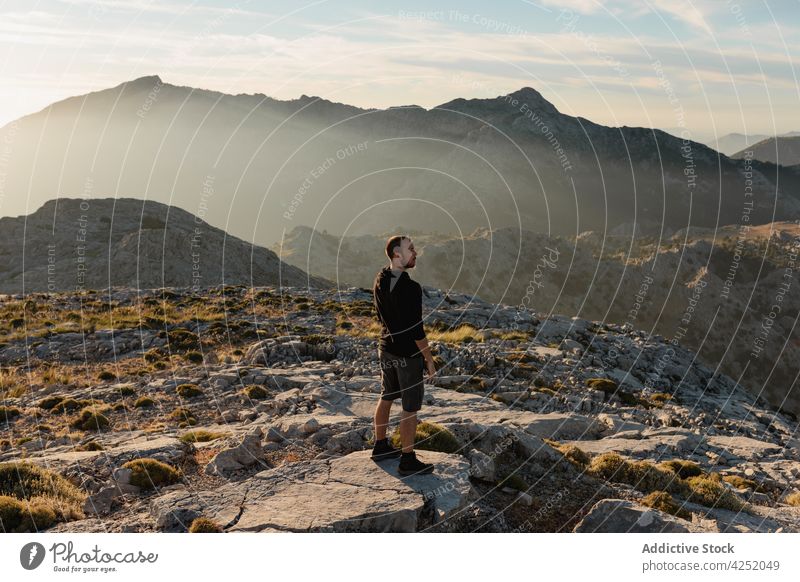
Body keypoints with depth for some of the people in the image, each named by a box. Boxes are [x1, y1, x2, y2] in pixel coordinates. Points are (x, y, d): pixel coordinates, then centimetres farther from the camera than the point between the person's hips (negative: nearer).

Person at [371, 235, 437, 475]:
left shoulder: (380, 281, 1)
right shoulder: (409, 288, -26)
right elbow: (416, 329, -24)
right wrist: (429, 360, -13)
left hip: (385, 349, 8)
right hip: (408, 354, -8)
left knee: (386, 397, 21)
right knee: (410, 407, 3)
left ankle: (380, 447, 35)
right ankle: (408, 460, 13)